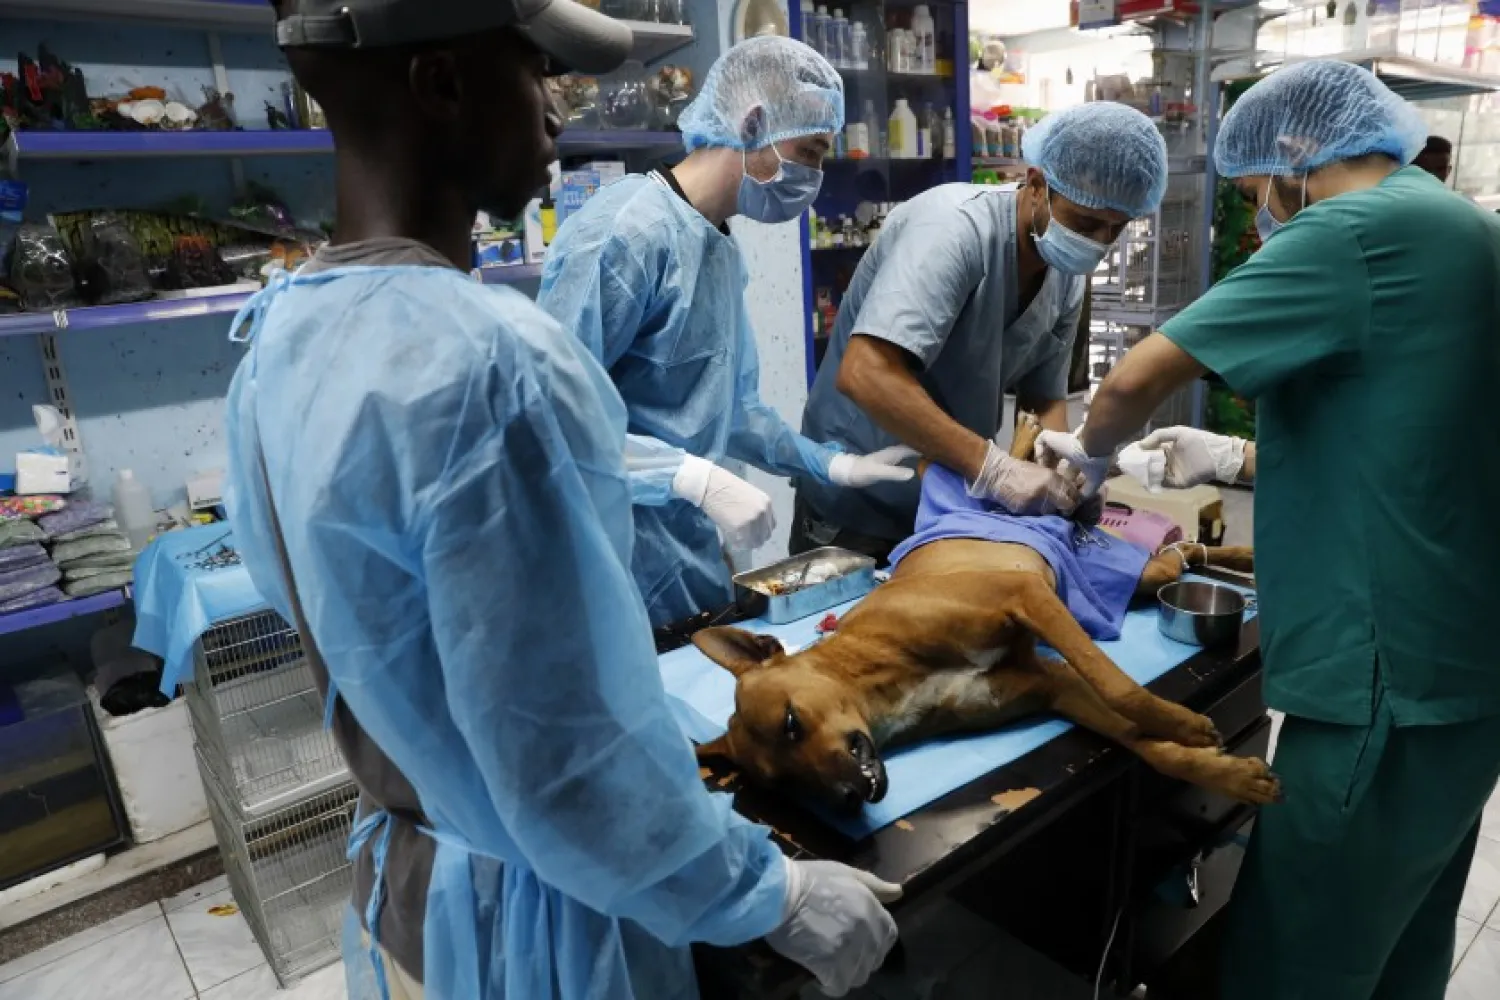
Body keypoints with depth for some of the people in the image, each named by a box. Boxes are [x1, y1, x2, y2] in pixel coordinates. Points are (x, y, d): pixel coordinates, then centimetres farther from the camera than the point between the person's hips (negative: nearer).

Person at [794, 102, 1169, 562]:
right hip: (860, 507, -6)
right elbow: (864, 375, -37)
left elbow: (1045, 398, 6)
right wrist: (992, 468, -37)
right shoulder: (957, 226, -26)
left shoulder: (1067, 277, -3)